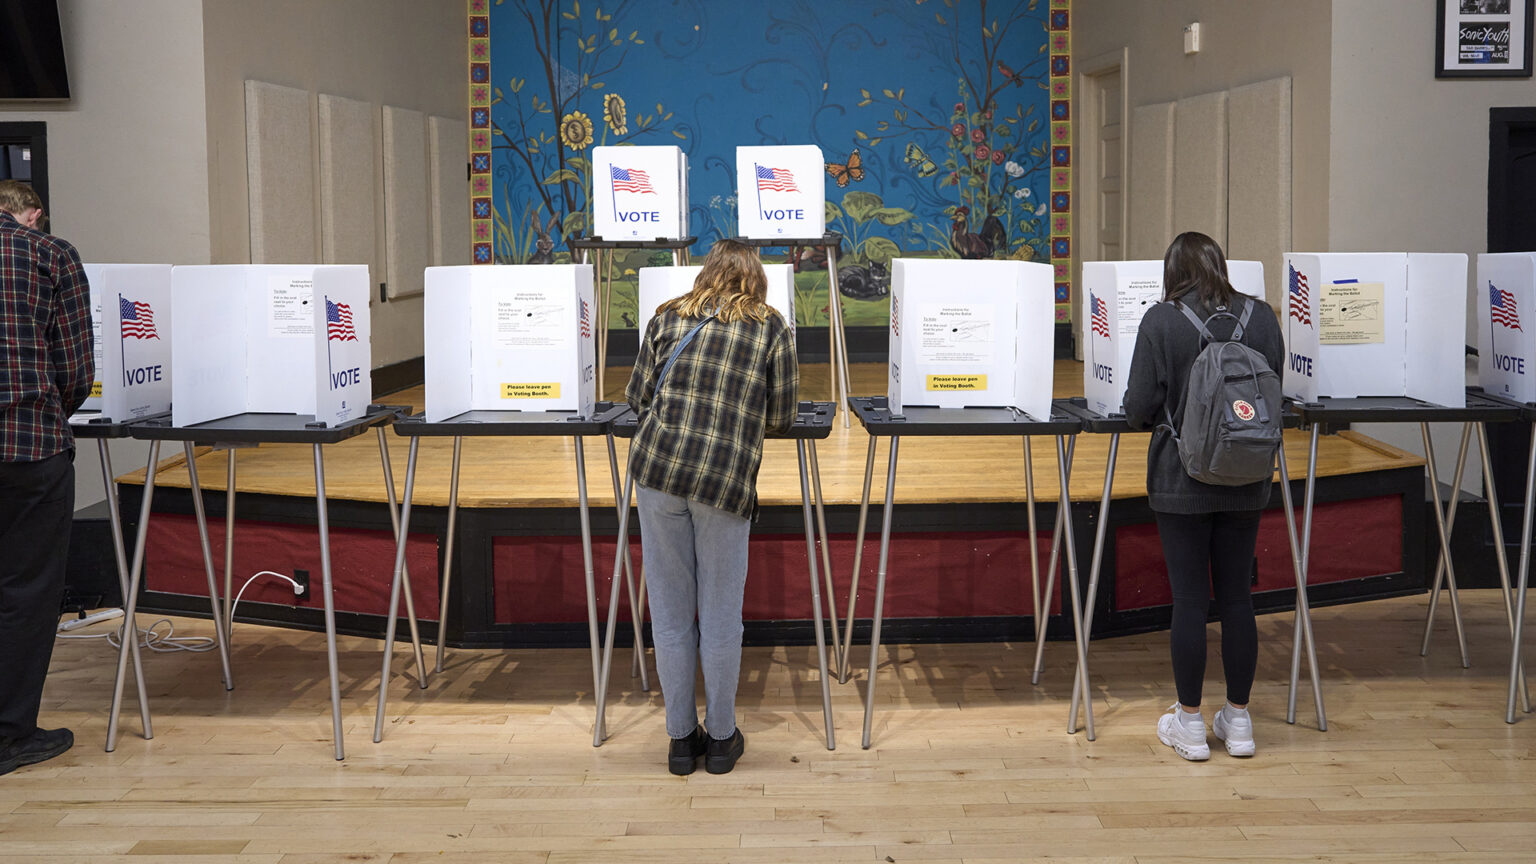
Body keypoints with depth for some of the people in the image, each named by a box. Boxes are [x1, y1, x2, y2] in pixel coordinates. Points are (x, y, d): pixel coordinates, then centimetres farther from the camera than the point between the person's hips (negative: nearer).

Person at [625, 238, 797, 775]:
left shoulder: (668, 318, 12)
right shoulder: (771, 330, 8)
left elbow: (638, 397, 14)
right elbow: (780, 419, 10)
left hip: (657, 466, 2)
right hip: (727, 479, -2)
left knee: (670, 609, 11)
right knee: (720, 612, 10)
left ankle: (681, 737, 20)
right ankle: (721, 737, 22)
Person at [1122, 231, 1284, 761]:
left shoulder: (1161, 322, -10)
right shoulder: (1261, 317, 1)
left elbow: (1140, 408, -10)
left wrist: (1165, 412, 13)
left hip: (1182, 481, -3)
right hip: (1245, 481, 4)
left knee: (1190, 598, 3)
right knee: (1237, 597, 10)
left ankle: (1190, 723, 12)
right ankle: (1238, 721, 19)